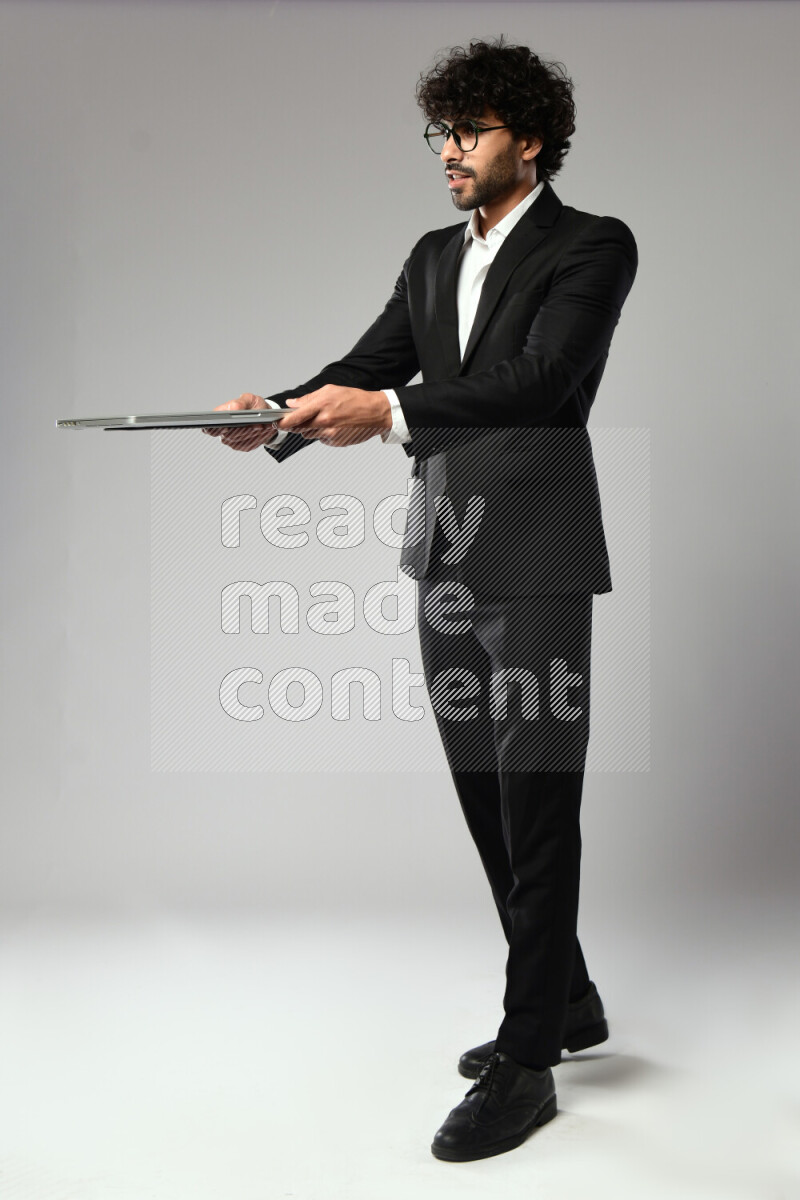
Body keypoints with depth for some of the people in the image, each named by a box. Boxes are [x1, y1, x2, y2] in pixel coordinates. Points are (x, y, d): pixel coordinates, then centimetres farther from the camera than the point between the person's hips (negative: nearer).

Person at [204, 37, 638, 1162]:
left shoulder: (593, 246, -4)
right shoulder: (435, 258, 17)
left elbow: (540, 377, -19)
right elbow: (368, 364, 9)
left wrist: (392, 411, -30)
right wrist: (280, 416, -11)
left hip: (535, 561, -7)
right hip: (447, 558, 7)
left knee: (536, 807, -3)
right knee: (486, 799, 14)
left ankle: (524, 1064, 8)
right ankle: (565, 1001, 32)